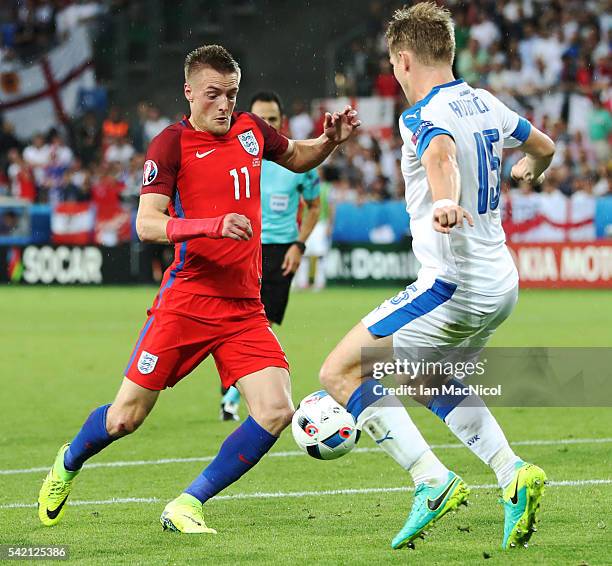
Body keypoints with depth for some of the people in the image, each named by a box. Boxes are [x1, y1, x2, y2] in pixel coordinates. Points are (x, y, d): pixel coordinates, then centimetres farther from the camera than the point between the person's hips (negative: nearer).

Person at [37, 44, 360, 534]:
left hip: (245, 306, 4)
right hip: (187, 302, -4)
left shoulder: (251, 130, 9)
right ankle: (68, 465, 35)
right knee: (126, 418, 2)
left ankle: (187, 507, -3)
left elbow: (298, 158, 31)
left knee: (276, 411, -14)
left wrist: (331, 140, 10)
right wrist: (213, 225, -31)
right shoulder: (171, 144, -7)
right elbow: (147, 224, -17)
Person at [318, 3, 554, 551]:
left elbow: (441, 154, -38)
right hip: (500, 284, 9)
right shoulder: (485, 104, 10)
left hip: (453, 286, -9)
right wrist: (529, 170, 52)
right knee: (432, 381, 29)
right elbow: (544, 146, 28)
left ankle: (434, 483, -13)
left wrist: (444, 202, -59)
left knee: (342, 371, -4)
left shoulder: (423, 116, -14)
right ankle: (512, 471, 10)